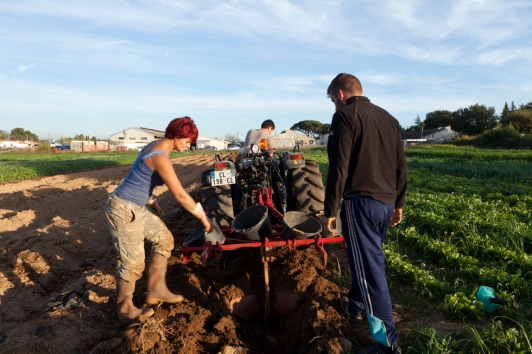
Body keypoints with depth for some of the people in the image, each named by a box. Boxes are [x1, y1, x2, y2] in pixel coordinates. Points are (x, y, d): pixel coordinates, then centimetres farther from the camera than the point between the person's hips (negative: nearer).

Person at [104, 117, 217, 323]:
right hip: (123, 211, -10)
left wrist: (151, 200, 17)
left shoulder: (156, 146, 5)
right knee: (133, 263, 2)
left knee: (164, 238, 15)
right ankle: (125, 311, 24)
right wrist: (203, 217, -18)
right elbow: (180, 194, -26)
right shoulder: (160, 158, -26)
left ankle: (156, 289, 26)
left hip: (137, 208, 10)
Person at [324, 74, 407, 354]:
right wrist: (398, 203, 23)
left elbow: (339, 169, -15)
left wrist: (330, 210, -9)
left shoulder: (345, 116, -8)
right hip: (386, 203, 8)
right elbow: (401, 166, 16)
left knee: (370, 270, 0)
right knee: (366, 260, 25)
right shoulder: (388, 118, 14)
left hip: (361, 202, -8)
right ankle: (355, 305, 46)